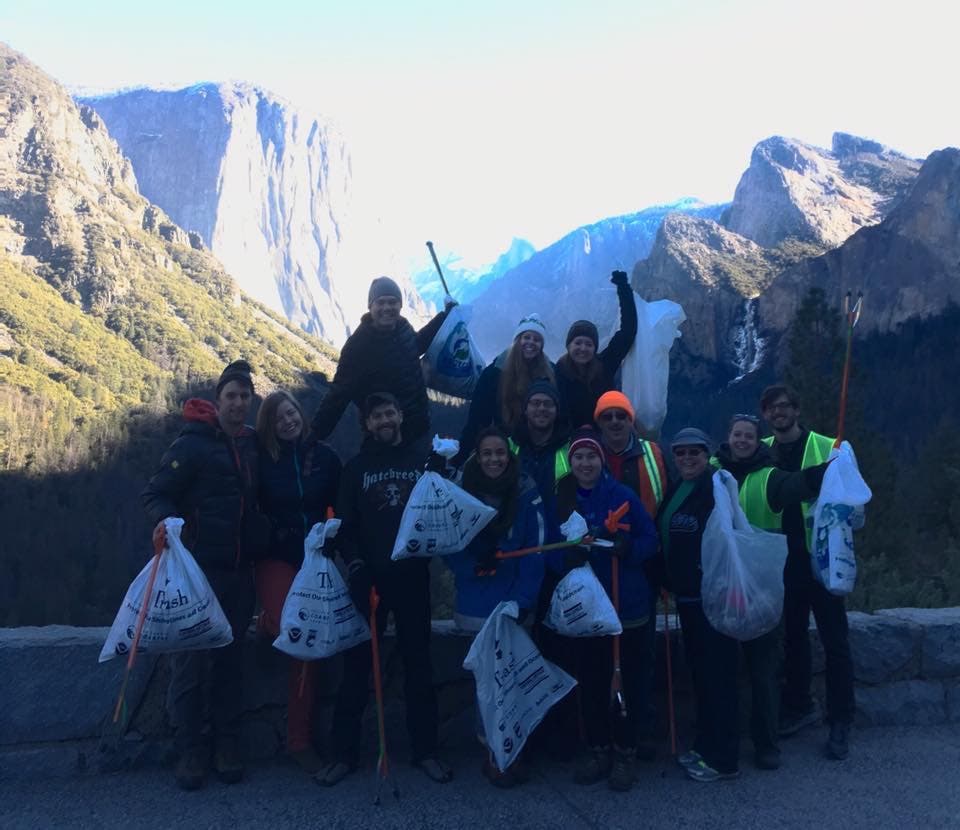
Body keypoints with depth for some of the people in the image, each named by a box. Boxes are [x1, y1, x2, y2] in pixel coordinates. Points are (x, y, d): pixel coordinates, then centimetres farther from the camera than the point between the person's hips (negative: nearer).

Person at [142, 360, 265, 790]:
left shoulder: (254, 444, 9)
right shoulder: (192, 444, -8)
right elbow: (156, 492, -9)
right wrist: (164, 520, -27)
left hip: (239, 570, 5)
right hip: (198, 567, -5)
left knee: (231, 657, 10)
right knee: (191, 657, -1)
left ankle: (226, 745, 21)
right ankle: (190, 748, 13)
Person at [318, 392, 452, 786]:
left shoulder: (423, 460, 6)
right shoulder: (356, 467, 7)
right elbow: (344, 521, 3)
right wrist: (353, 561, -11)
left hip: (412, 577, 0)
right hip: (368, 577, 0)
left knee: (418, 664, 8)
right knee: (356, 664, 4)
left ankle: (425, 749, 20)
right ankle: (344, 751, 15)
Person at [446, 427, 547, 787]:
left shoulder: (527, 494, -4)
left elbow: (536, 551, -8)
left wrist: (522, 599, -16)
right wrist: (469, 567, -17)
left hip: (512, 600, -1)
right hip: (476, 601, 1)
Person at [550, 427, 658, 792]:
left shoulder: (623, 496, -7)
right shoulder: (561, 500, 1)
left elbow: (650, 540, -5)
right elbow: (550, 551, 1)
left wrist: (628, 547, -24)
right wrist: (567, 557, -20)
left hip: (627, 604, -2)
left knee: (629, 679, 8)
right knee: (590, 680, 12)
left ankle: (625, 752, 25)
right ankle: (598, 748, 30)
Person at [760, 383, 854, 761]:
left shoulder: (827, 447, -5)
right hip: (783, 560, 3)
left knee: (834, 641, 5)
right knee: (793, 636, 16)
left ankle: (840, 722, 18)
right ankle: (799, 706, 33)